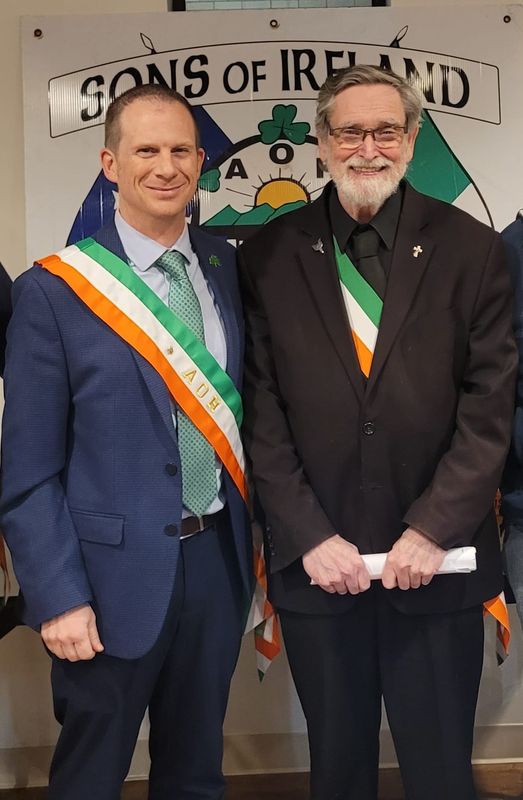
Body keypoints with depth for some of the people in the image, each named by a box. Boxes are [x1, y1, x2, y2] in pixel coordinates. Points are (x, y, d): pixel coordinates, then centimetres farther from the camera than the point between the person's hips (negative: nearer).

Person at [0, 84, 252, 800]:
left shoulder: (227, 266, 3)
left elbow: (243, 404, 9)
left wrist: (255, 535, 4)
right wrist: (58, 599, -13)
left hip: (218, 560, 4)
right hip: (115, 575, -4)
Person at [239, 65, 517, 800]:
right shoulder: (270, 256, 1)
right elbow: (262, 414, -2)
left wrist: (434, 529, -11)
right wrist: (310, 538, -8)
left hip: (437, 564, 0)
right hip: (317, 565, 1)